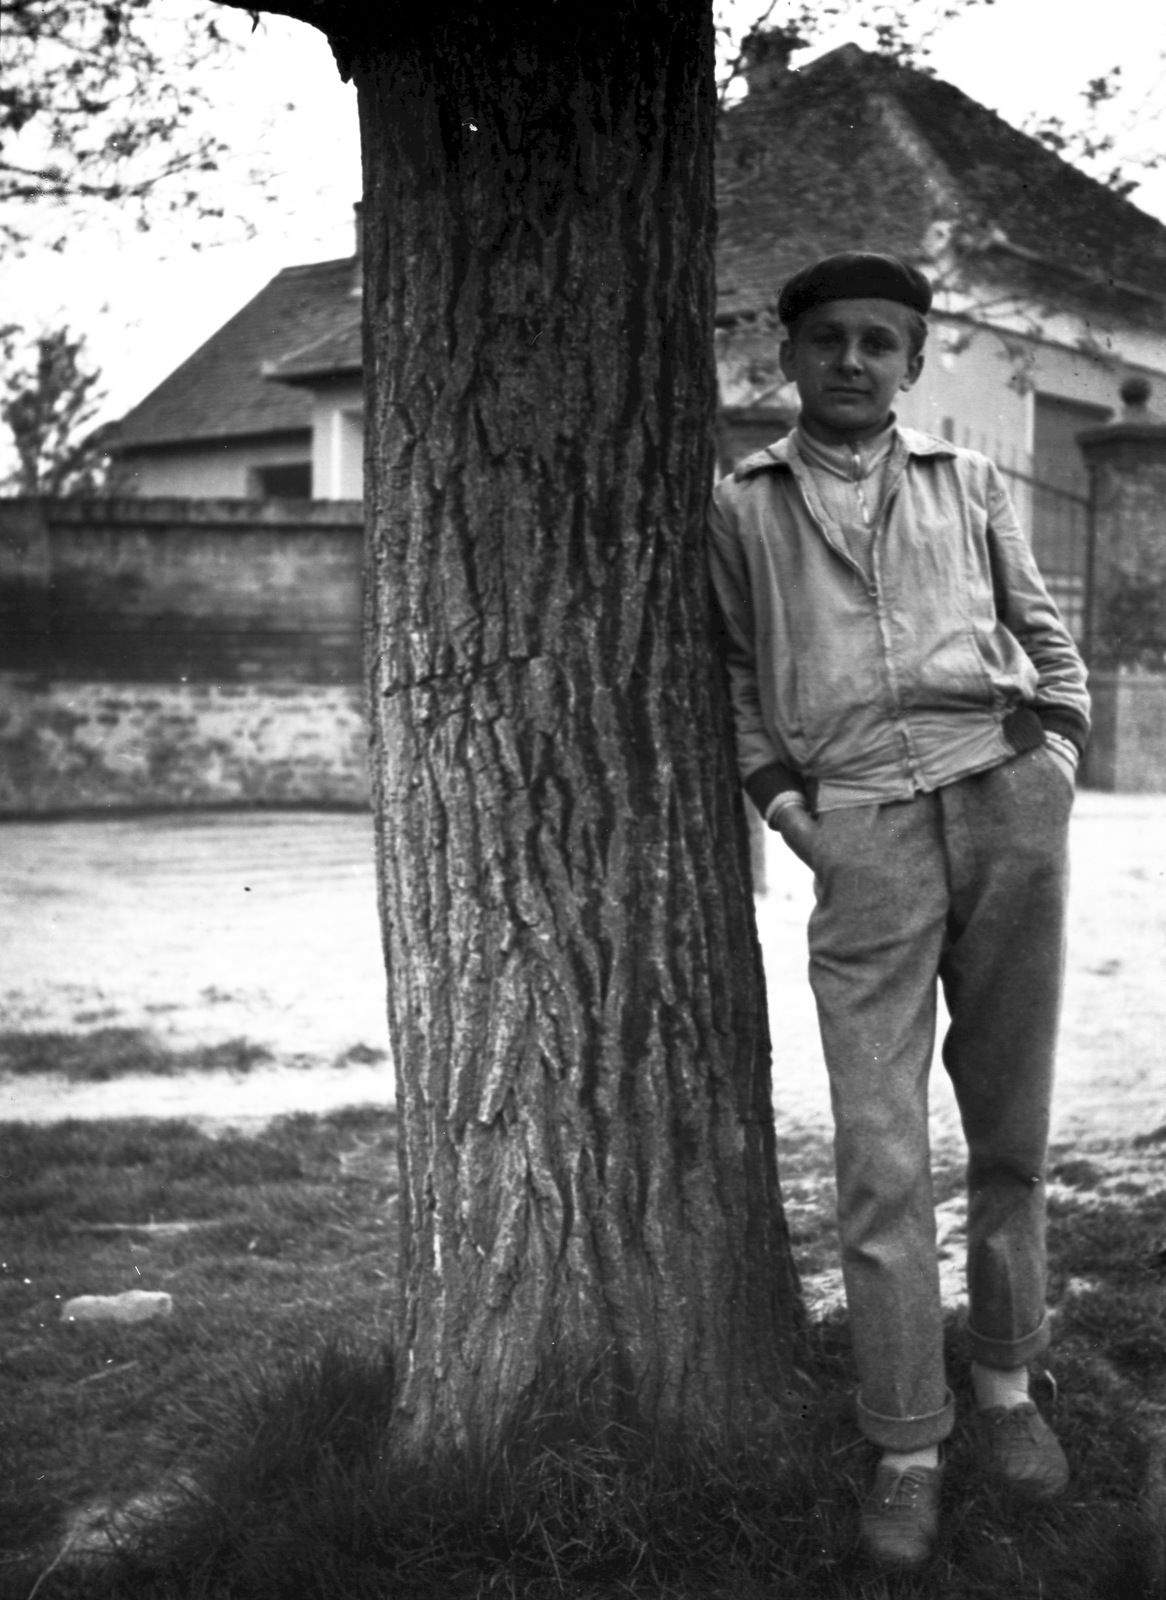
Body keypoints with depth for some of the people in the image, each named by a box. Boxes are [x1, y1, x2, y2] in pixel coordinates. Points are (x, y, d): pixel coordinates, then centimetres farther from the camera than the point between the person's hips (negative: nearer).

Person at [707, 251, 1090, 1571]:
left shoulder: (967, 485, 17)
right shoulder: (741, 506, 14)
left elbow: (1046, 636, 21)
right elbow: (732, 674, 14)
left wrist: (1058, 757, 7)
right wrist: (780, 803, 2)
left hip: (1005, 802, 2)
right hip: (862, 832, -2)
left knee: (1010, 1132, 7)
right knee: (880, 1159, -6)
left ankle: (1007, 1385, 24)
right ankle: (905, 1451, 5)